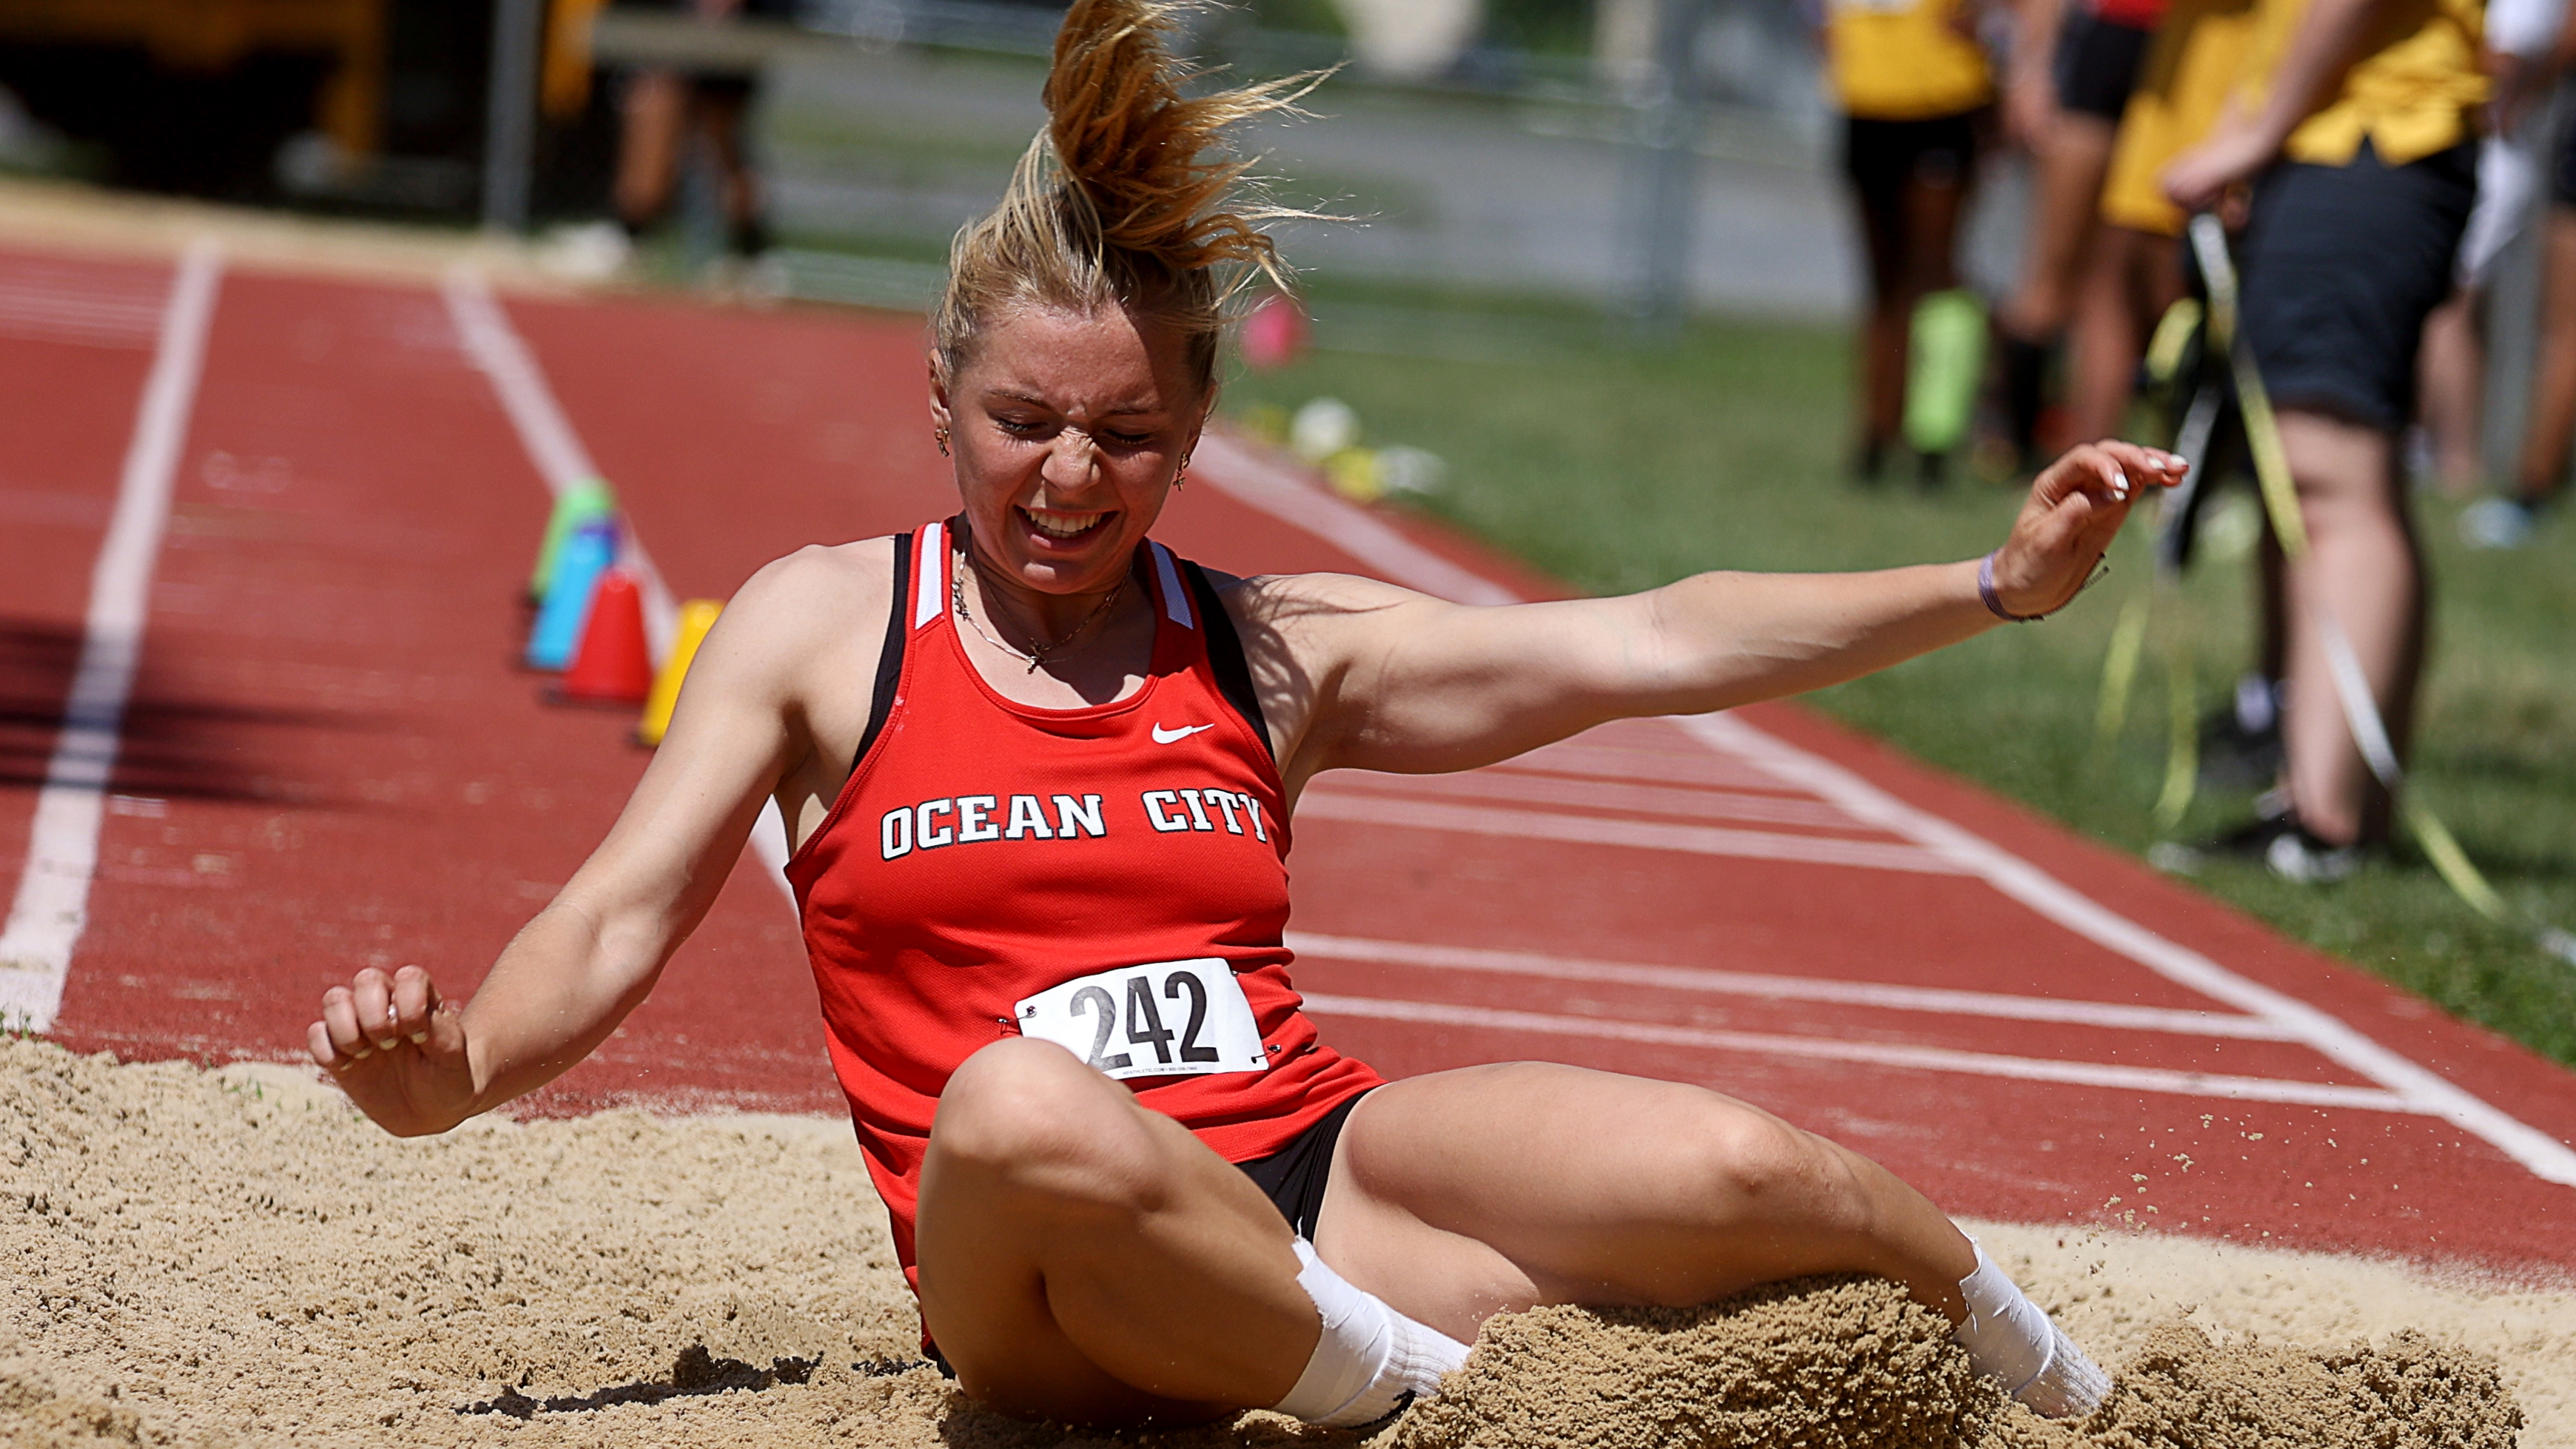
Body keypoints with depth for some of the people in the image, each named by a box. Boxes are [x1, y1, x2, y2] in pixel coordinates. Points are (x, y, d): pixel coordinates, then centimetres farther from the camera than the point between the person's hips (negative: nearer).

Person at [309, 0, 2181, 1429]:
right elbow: (621, 914, 3)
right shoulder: (821, 625, 9)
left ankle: (2075, 1401, 9)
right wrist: (460, 1066, -18)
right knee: (1019, 1105, -42)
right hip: (1056, 1288, -3)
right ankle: (1438, 1391, -24)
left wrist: (1994, 586, 3)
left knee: (1742, 1168, -23)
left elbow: (1653, 645, 11)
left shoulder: (1275, 650, 14)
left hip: (1319, 1156, 3)